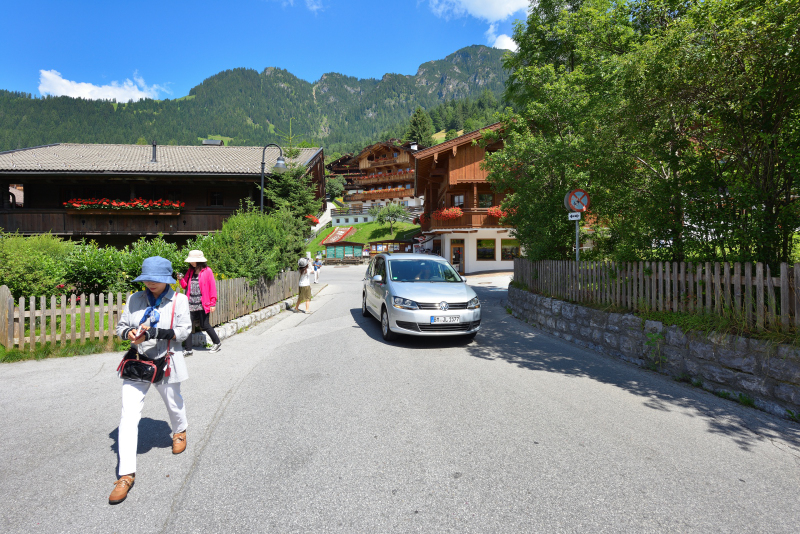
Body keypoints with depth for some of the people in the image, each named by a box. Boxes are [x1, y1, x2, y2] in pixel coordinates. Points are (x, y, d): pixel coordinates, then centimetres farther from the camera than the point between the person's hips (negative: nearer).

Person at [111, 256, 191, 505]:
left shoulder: (179, 300, -6)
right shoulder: (134, 300, 2)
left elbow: (184, 330, -12)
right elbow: (121, 325, 8)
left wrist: (154, 332, -26)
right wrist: (129, 333, -16)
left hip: (166, 363, -1)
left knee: (173, 403, 20)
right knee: (129, 414, -6)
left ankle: (179, 431, 54)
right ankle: (127, 474, 1)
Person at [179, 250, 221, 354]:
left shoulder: (207, 271, -3)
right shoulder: (190, 272, 13)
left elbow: (212, 287, -5)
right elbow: (185, 286, 18)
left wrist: (212, 303, -7)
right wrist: (181, 279, -5)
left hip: (202, 304, -5)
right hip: (191, 304, 5)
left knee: (204, 325, 3)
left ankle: (217, 343, 23)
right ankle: (188, 350, 10)